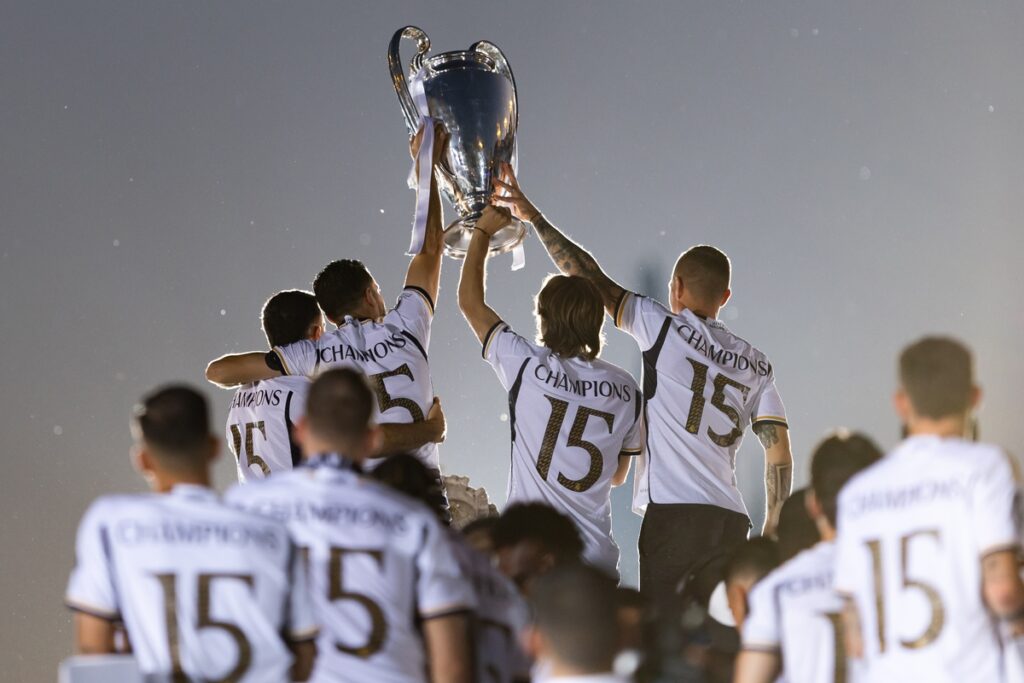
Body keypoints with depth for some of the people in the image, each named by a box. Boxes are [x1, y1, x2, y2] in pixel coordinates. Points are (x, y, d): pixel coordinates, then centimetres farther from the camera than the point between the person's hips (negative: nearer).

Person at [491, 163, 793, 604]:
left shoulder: (665, 328, 3)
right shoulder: (755, 365, 16)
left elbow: (590, 278, 3)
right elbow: (779, 455, 12)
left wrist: (532, 216, 12)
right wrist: (771, 532, 18)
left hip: (673, 513, -5)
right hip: (732, 519, 5)